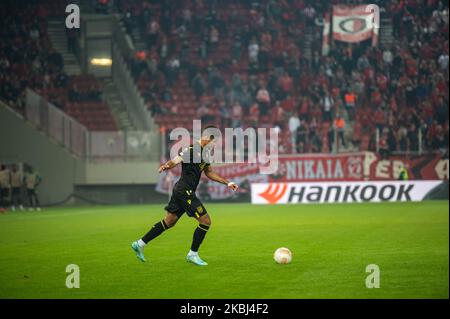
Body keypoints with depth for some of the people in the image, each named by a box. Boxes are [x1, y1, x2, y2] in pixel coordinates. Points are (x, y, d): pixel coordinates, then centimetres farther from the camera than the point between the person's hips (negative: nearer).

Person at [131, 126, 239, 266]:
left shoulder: (206, 153, 14)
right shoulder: (191, 150, -15)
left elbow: (209, 173, 25)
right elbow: (174, 162, -23)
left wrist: (227, 183, 24)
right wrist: (166, 166, -45)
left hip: (181, 191, 10)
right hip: (184, 191, -10)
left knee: (169, 222, 16)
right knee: (206, 221, -8)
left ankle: (140, 244, 23)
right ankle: (192, 254, 4)